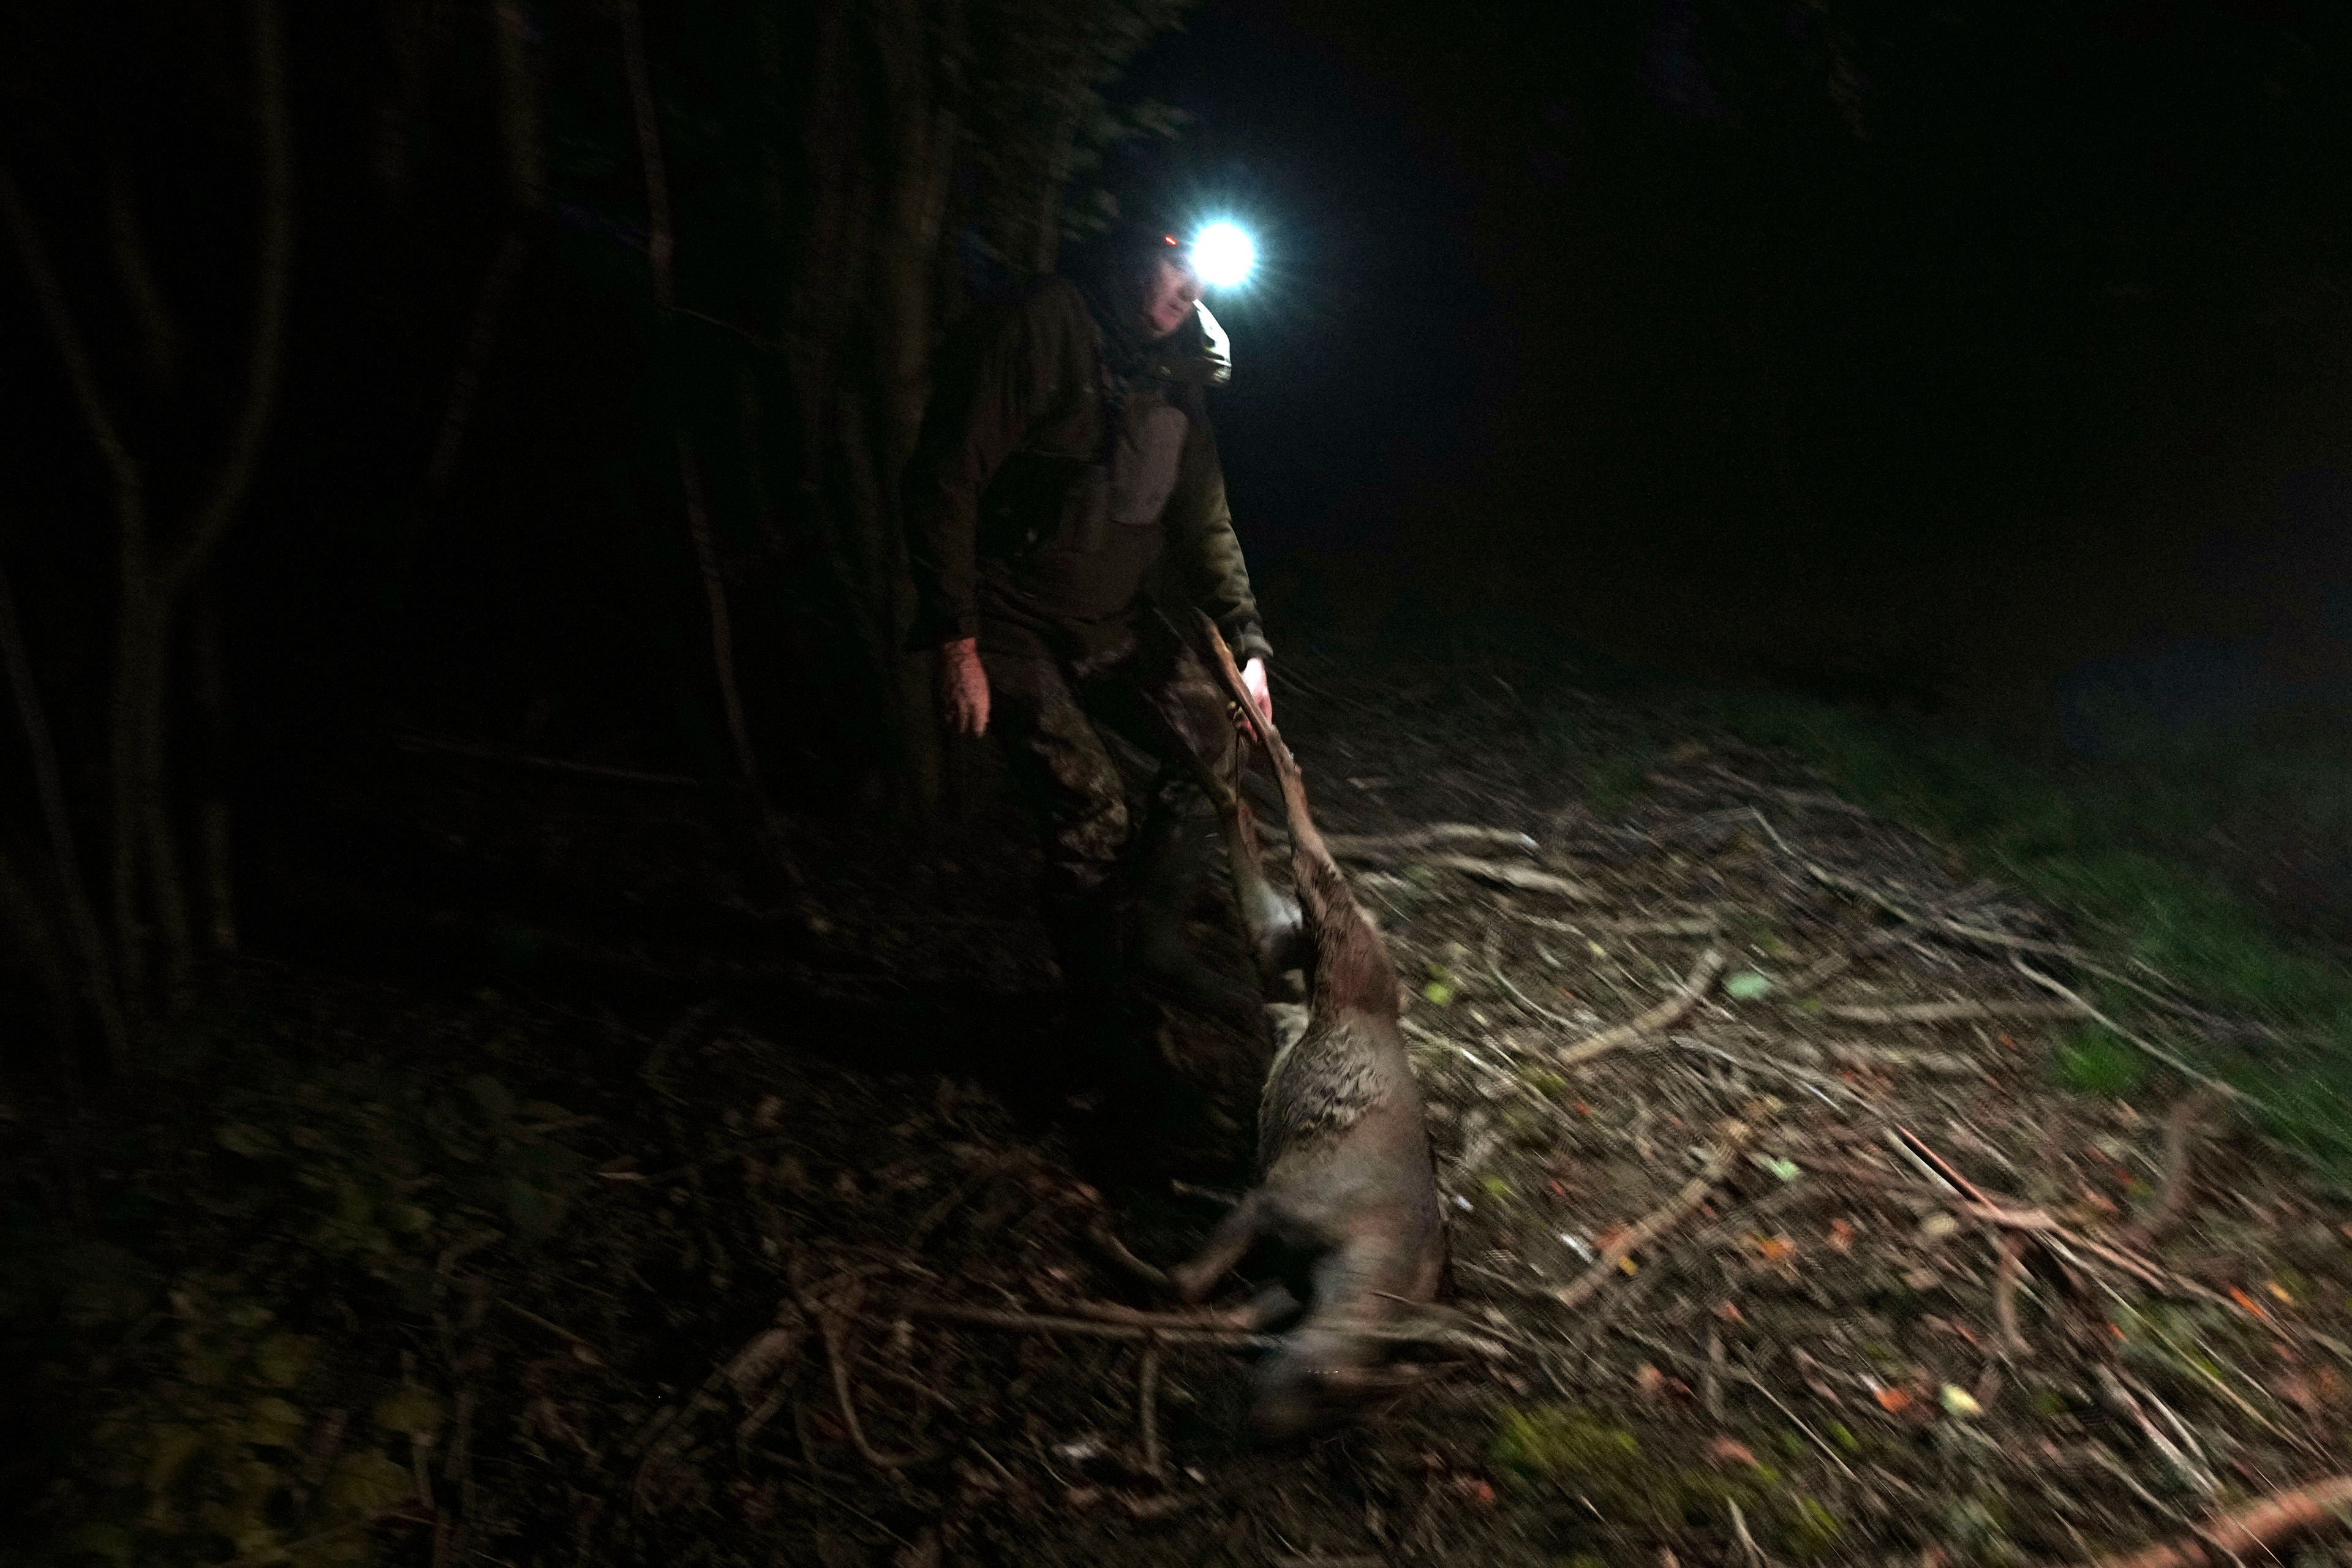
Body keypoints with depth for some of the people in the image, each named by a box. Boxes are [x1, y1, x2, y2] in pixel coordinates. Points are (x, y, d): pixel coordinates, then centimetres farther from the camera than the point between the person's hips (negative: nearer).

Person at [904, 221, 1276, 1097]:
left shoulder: (1174, 374, 6)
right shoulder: (1040, 329, -18)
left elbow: (1205, 522, 9)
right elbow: (945, 482, -21)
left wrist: (1247, 645, -2)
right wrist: (957, 646, -22)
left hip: (1113, 620, 8)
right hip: (1013, 626, -8)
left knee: (1215, 739, 2)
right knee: (1089, 819, -11)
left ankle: (1149, 934, 19)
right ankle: (1100, 1021, 11)